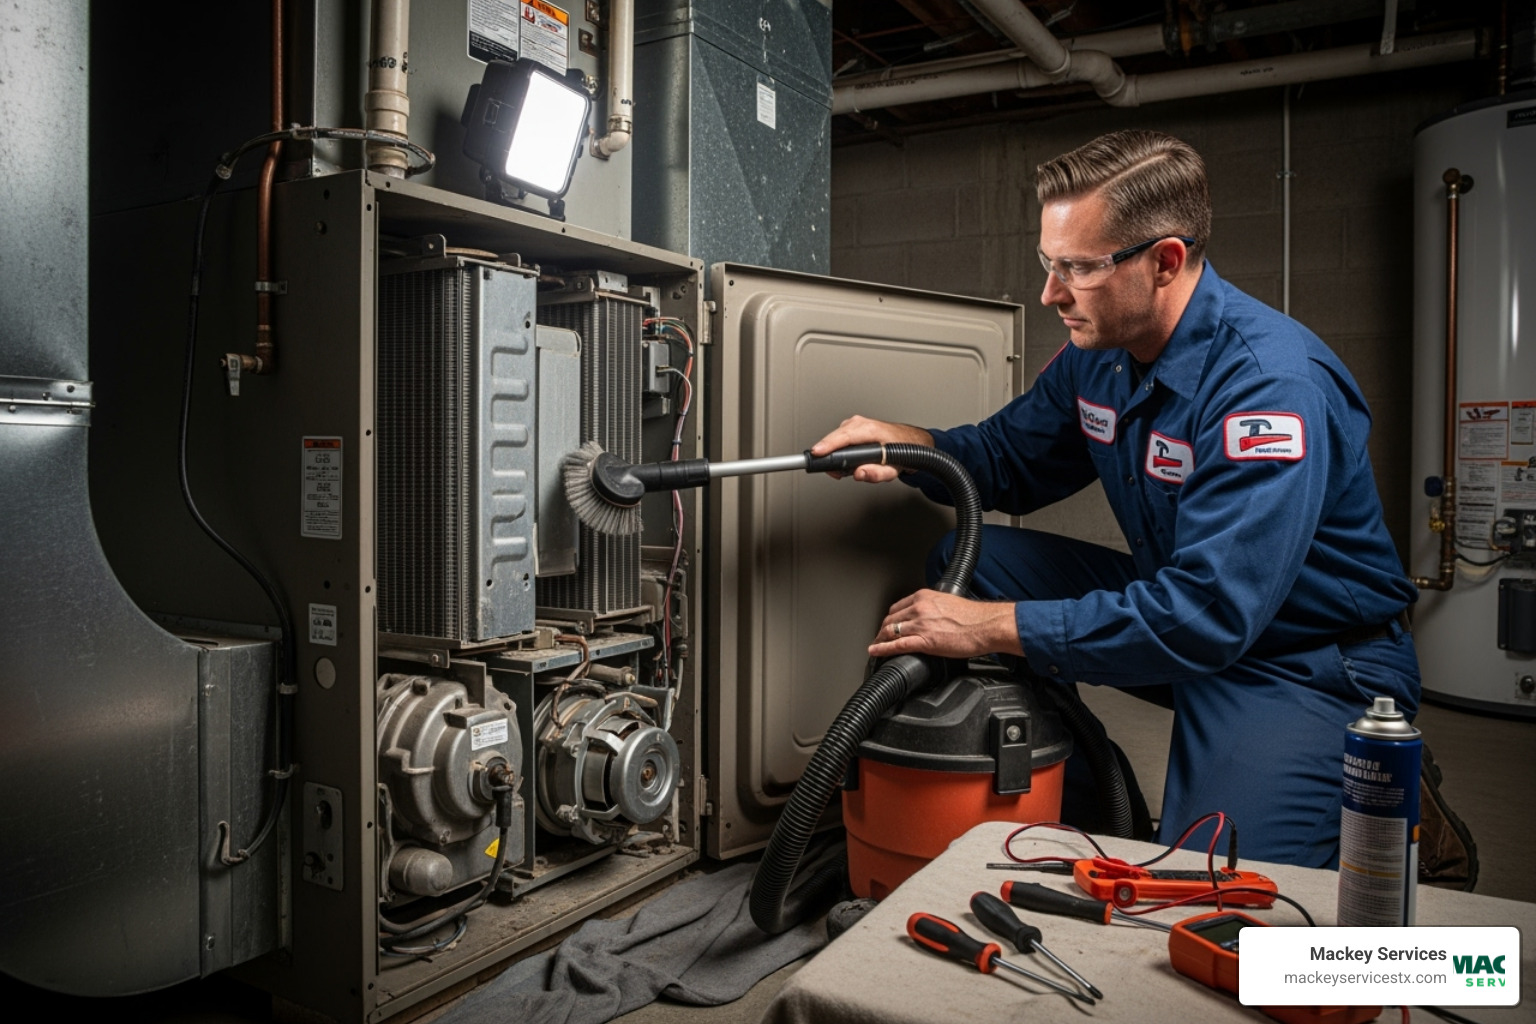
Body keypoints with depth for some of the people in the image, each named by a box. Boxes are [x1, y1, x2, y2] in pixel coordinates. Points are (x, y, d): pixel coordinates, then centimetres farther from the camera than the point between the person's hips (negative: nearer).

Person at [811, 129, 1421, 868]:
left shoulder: (1269, 383, -29)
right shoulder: (1099, 349, -3)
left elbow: (1208, 615, -34)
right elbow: (1011, 456, 12)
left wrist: (994, 627, -32)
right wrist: (911, 445, -11)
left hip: (1308, 662, -7)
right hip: (1185, 604, 8)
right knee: (969, 557, -2)